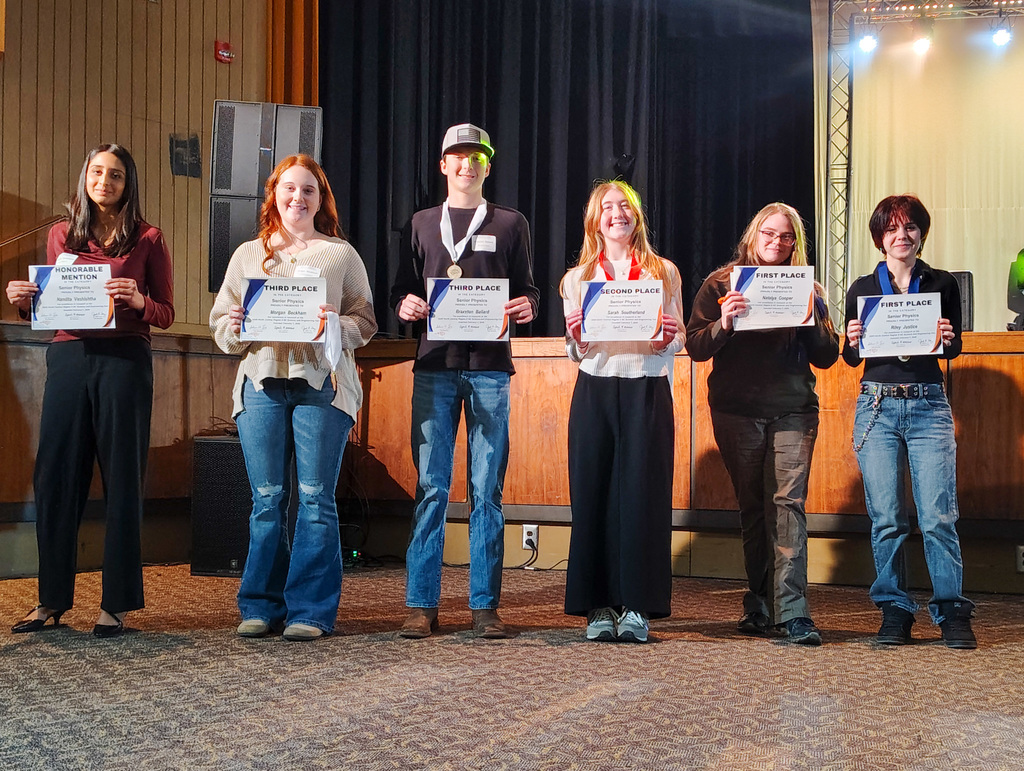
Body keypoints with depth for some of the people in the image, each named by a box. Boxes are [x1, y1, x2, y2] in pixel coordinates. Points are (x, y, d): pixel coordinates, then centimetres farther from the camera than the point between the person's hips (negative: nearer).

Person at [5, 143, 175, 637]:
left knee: (121, 479, -1)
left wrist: (138, 301, -15)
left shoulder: (147, 239, 7)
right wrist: (23, 300, -1)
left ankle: (116, 603, 5)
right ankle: (53, 599, 13)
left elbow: (166, 314, 5)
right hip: (68, 356, 3)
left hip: (124, 360, -3)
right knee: (54, 476, 2)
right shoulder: (61, 235, 15)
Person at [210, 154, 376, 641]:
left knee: (316, 497, -4)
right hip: (262, 381, 2)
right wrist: (236, 328, -8)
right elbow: (220, 323, 14)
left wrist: (336, 326, -13)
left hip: (322, 382, -2)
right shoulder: (247, 254, 18)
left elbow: (366, 321, 8)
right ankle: (262, 607, 10)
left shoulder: (341, 254, 12)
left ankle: (310, 611, 1)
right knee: (267, 497, 2)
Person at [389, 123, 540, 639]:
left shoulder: (510, 224, 14)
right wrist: (405, 305, -7)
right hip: (434, 365, 1)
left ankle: (485, 606, 4)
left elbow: (527, 291, 13)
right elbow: (400, 291, 16)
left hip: (489, 367, -1)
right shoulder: (422, 224, 17)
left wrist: (526, 307, -10)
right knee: (431, 486, -2)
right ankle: (421, 605, 2)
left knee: (487, 489, -1)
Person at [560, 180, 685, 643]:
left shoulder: (663, 273, 12)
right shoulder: (577, 278, 15)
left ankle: (637, 606, -1)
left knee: (641, 495, -6)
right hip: (595, 391, 1)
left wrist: (666, 339, -11)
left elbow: (678, 339, 11)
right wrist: (578, 338, -9)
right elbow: (574, 350, 13)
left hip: (647, 391, -1)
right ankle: (599, 606, 4)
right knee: (593, 494, -3)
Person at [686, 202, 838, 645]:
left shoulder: (807, 289, 10)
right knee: (752, 507, 8)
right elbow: (695, 347, 2)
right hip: (736, 412, 0)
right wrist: (723, 324, -17)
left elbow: (827, 357, 7)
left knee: (789, 503, -10)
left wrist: (811, 318, -10)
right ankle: (759, 607, 17)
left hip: (794, 412, 0)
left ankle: (792, 612, -13)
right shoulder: (721, 283, 7)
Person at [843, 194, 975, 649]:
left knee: (938, 516, -5)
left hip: (929, 406, 0)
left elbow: (954, 351, 13)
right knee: (886, 517, 1)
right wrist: (853, 341, -10)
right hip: (877, 406, 1)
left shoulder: (942, 284, 7)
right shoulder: (862, 289, 7)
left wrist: (948, 339, -9)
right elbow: (851, 359, 12)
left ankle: (952, 612, 5)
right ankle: (894, 611, 12)